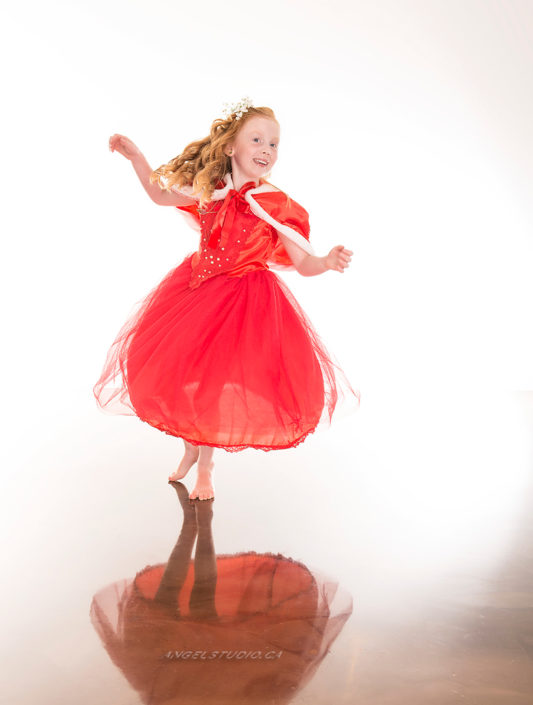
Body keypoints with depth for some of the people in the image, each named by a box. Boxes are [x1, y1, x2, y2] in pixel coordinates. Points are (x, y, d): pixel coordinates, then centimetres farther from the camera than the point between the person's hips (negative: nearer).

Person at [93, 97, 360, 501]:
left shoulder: (276, 206, -12)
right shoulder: (210, 191, -3)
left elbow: (302, 263, -11)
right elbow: (161, 194, 14)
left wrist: (328, 262, -31)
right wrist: (136, 156, 5)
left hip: (247, 300, -3)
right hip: (198, 292, 4)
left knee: (218, 381, 2)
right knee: (184, 376, 9)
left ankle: (205, 465, 27)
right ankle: (192, 446, 37)